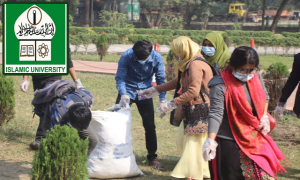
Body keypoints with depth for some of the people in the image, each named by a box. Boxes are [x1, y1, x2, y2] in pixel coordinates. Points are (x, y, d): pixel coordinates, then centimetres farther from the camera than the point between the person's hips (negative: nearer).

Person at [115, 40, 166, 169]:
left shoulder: (156, 58, -16)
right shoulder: (127, 56, -21)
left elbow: (160, 79, -7)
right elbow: (120, 77, -17)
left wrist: (162, 100, -16)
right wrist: (123, 94, -35)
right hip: (128, 91, -1)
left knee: (150, 126, 1)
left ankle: (152, 157, 14)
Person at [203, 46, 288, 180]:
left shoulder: (256, 76, 2)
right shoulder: (221, 86, -18)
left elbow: (265, 97, 20)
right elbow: (216, 113, -24)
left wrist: (264, 117, 4)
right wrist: (211, 140, -35)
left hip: (255, 138, 6)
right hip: (229, 144, -6)